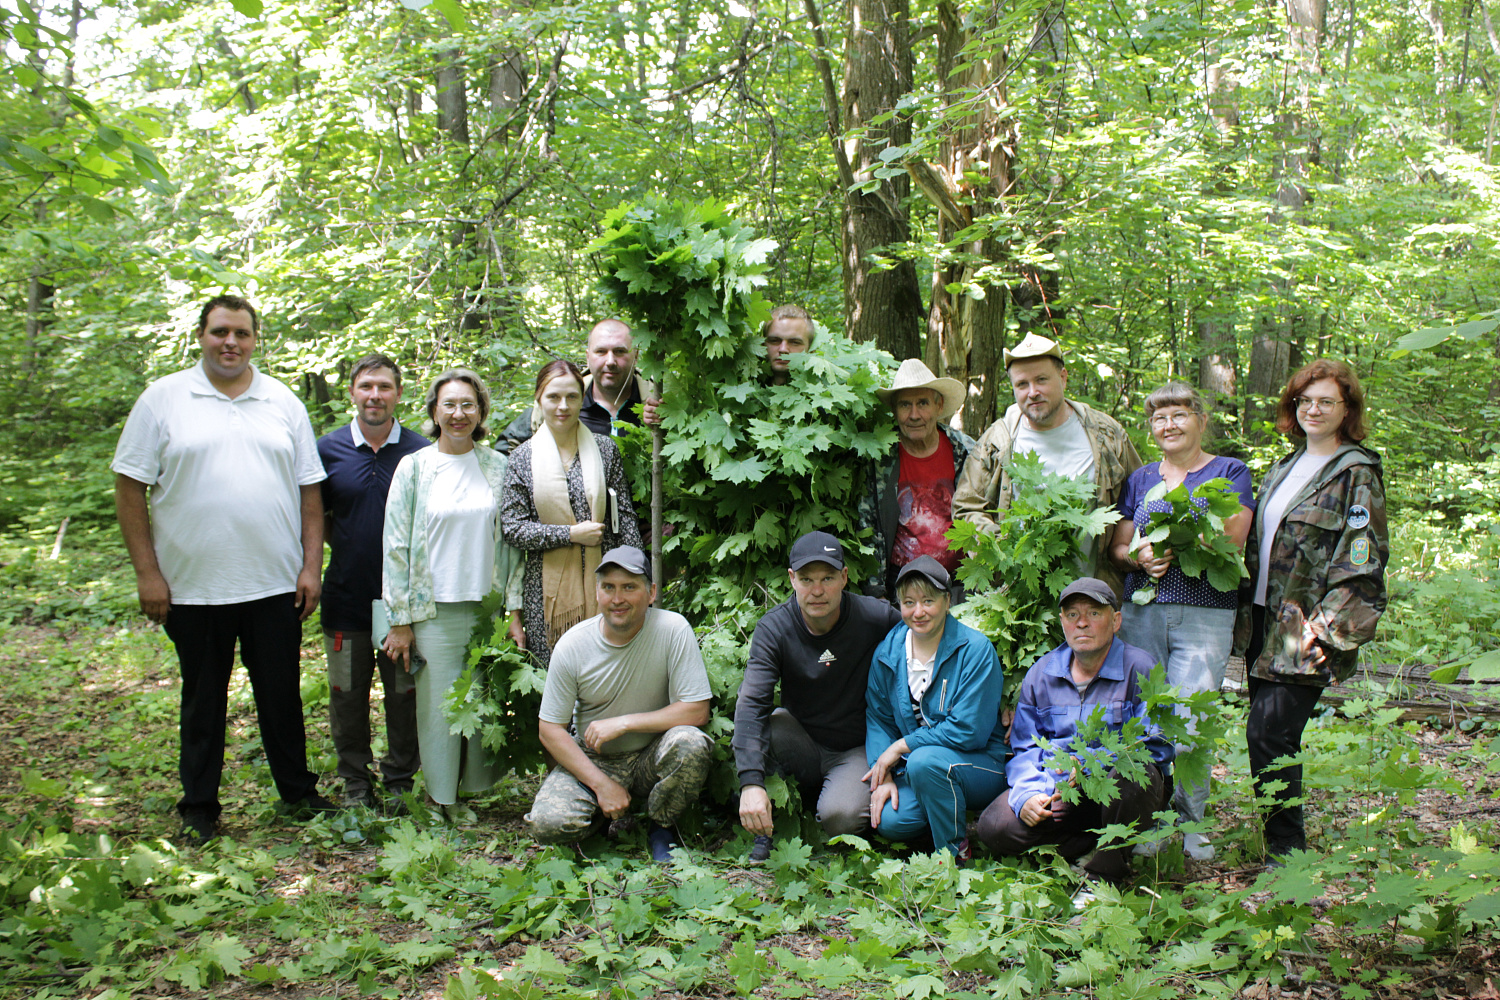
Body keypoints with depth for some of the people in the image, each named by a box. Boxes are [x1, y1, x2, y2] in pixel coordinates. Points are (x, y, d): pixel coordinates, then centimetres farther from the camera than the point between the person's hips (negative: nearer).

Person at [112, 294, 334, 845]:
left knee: (282, 694, 12)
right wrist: (147, 573, -7)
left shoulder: (284, 403, 7)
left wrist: (311, 566, 2)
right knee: (203, 699, 11)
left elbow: (309, 490, 9)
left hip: (276, 585, 2)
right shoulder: (163, 399, -1)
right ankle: (199, 808, 24)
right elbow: (130, 488, -2)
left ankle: (298, 793, 27)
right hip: (193, 587, -2)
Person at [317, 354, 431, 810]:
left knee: (406, 694, 7)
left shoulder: (420, 451, -1)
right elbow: (316, 516, 13)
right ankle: (355, 781, 24)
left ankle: (400, 779, 23)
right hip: (346, 596, 1)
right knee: (348, 694, 9)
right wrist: (346, 549, 2)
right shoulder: (328, 449, 2)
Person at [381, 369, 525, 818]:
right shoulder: (413, 468, 1)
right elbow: (396, 546, 0)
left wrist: (516, 611, 2)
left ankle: (479, 792, 21)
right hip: (435, 611, -2)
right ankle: (442, 802, 15)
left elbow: (514, 540, 7)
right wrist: (400, 620, -3)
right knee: (439, 709, 2)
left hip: (488, 609, 2)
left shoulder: (499, 467, 6)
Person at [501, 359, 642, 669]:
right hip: (548, 585, -1)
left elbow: (625, 517, 7)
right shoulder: (523, 457, 3)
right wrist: (571, 533, -10)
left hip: (602, 579, 1)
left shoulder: (604, 449, 5)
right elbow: (512, 528, -2)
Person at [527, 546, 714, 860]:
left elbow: (696, 711, -17)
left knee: (691, 744, -33)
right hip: (592, 760, 1)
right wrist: (602, 784, -16)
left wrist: (623, 723, -22)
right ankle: (606, 816, 12)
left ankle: (661, 829, -3)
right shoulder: (572, 646, -11)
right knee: (548, 824, -24)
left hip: (652, 757, -1)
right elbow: (550, 729, -7)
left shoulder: (672, 629, -16)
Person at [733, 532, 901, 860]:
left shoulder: (877, 618, -15)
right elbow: (751, 704, -26)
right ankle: (765, 832, -10)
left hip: (856, 750, -2)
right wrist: (751, 782, -42)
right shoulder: (773, 628, -15)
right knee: (760, 725, -29)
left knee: (840, 816, -31)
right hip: (802, 744, 2)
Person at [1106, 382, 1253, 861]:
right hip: (1141, 610, 3)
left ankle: (1189, 823, 5)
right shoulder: (1140, 479, 19)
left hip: (1205, 611, -3)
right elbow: (1118, 546, 15)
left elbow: (1232, 540, -4)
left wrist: (1170, 545, -13)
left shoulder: (1229, 472, 8)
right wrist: (1140, 555, -7)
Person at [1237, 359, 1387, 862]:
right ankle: (1282, 841, 21)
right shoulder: (1284, 468, 17)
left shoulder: (1356, 474, -6)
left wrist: (1326, 629, -18)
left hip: (1306, 630, -7)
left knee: (1268, 731, -13)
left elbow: (1362, 563, -12)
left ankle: (1286, 853, -2)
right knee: (1272, 735, 9)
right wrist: (1246, 606, 15)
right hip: (1263, 623, 7)